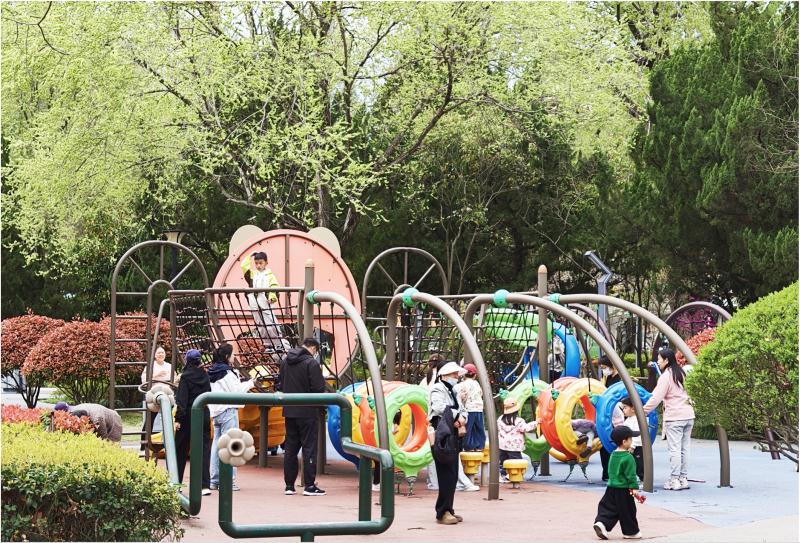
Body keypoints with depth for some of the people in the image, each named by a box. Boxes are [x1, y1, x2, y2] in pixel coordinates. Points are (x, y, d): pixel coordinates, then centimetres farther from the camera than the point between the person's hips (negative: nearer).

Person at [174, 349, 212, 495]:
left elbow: (182, 399, -14)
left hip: (188, 417, -4)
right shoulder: (205, 376, 4)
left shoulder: (186, 377, -11)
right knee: (204, 449, 2)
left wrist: (178, 419, -13)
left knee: (181, 450, 10)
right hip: (204, 415, 4)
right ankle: (205, 485, -7)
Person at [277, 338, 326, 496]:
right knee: (309, 448, 0)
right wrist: (321, 376, 2)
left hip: (289, 411, 6)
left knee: (290, 448, 12)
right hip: (307, 411, -6)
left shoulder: (286, 362, 7)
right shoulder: (311, 363, -14)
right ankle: (309, 486, -1)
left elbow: (279, 385, 13)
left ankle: (289, 485, 14)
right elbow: (319, 388, -16)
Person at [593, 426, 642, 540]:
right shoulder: (628, 458, -17)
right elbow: (631, 474, -18)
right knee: (627, 510, 5)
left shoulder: (613, 455, 8)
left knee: (609, 507, 11)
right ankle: (630, 531, 15)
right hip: (624, 490, -7)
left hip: (611, 487, 7)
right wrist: (634, 488, -15)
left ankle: (601, 522, -9)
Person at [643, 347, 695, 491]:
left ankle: (674, 480, -5)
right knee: (684, 449, 10)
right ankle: (684, 479, 12)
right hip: (688, 415, 8)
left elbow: (656, 398, -13)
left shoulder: (666, 376, -9)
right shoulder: (680, 373, 14)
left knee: (674, 449, -5)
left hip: (674, 417, -7)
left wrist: (643, 411, -9)